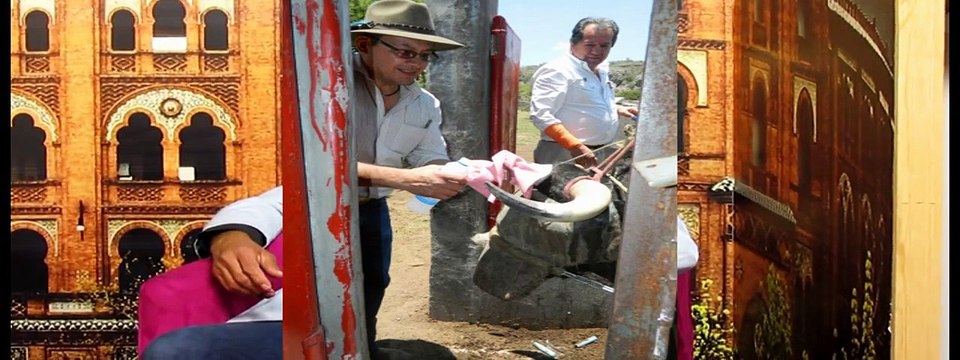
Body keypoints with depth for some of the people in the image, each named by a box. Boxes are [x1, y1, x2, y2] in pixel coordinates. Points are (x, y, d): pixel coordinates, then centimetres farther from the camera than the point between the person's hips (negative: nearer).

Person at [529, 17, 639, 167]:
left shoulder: (601, 71, 13)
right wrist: (576, 146, -32)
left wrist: (617, 109, 11)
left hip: (601, 154, 9)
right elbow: (541, 115, -25)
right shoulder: (557, 71, -15)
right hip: (566, 156, -8)